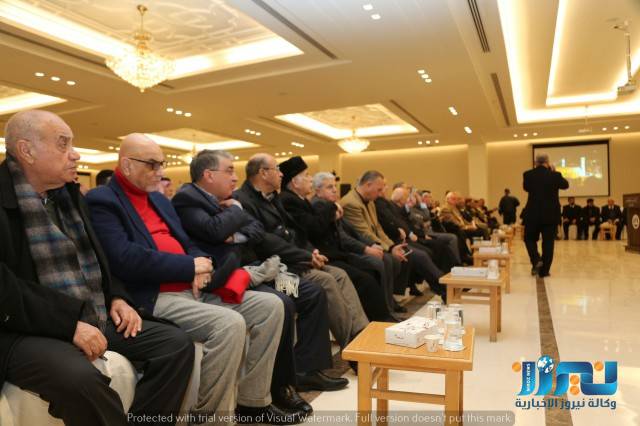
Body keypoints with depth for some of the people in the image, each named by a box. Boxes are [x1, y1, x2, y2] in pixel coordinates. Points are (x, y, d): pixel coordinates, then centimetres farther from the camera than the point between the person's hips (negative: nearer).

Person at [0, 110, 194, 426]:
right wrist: (70, 324, -22)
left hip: (95, 318, 7)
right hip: (27, 330, -7)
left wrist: (116, 297, 5)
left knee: (177, 343, -6)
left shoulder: (69, 193, 14)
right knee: (80, 377, -37)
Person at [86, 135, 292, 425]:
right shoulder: (102, 201, -5)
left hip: (192, 288, 9)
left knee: (271, 306, -2)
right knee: (230, 323, -31)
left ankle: (253, 402, 8)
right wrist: (191, 266, -14)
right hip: (154, 297, -8)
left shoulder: (159, 199, 22)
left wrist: (201, 269, -4)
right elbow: (125, 260, -19)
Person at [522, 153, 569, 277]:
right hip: (551, 214, 0)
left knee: (530, 238, 17)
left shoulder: (528, 174, -5)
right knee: (548, 242, 7)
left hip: (533, 214, 0)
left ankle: (536, 260, -5)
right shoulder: (555, 175, -6)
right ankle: (544, 271, 10)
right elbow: (565, 185, 14)